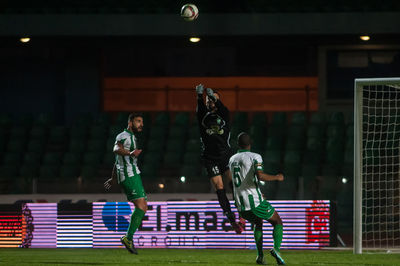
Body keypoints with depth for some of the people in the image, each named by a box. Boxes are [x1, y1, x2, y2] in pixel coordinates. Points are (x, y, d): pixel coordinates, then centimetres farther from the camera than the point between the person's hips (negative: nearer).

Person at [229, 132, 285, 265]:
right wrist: (276, 177, -9)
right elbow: (260, 176, -25)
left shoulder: (232, 160, 13)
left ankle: (260, 255, 20)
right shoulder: (255, 157, -8)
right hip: (255, 202, -6)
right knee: (277, 222, 12)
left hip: (240, 206, 6)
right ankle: (276, 248, -13)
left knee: (258, 223, 32)